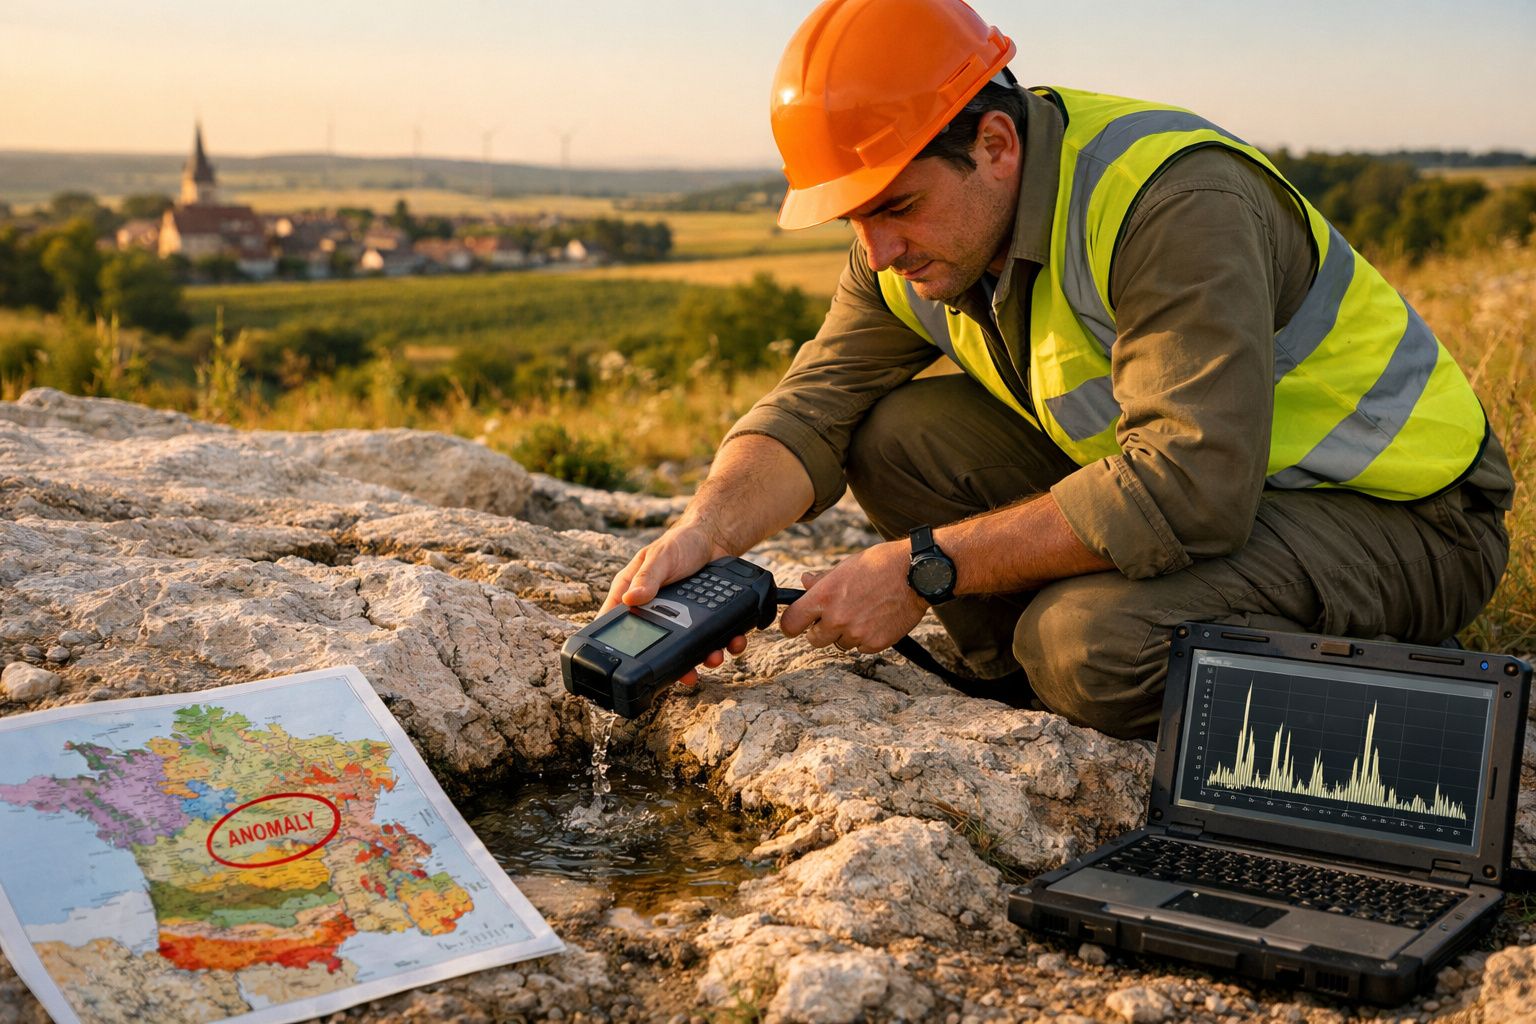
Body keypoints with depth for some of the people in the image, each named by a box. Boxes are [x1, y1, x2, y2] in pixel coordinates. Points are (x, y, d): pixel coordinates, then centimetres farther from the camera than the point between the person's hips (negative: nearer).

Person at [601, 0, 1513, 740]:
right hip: (1193, 477, 8)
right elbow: (814, 404, -6)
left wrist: (925, 569, -34)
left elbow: (1191, 485, -37)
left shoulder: (1172, 203, -29)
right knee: (899, 434, -8)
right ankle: (1056, 719, 2)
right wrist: (708, 528, -27)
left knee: (1088, 640, -33)